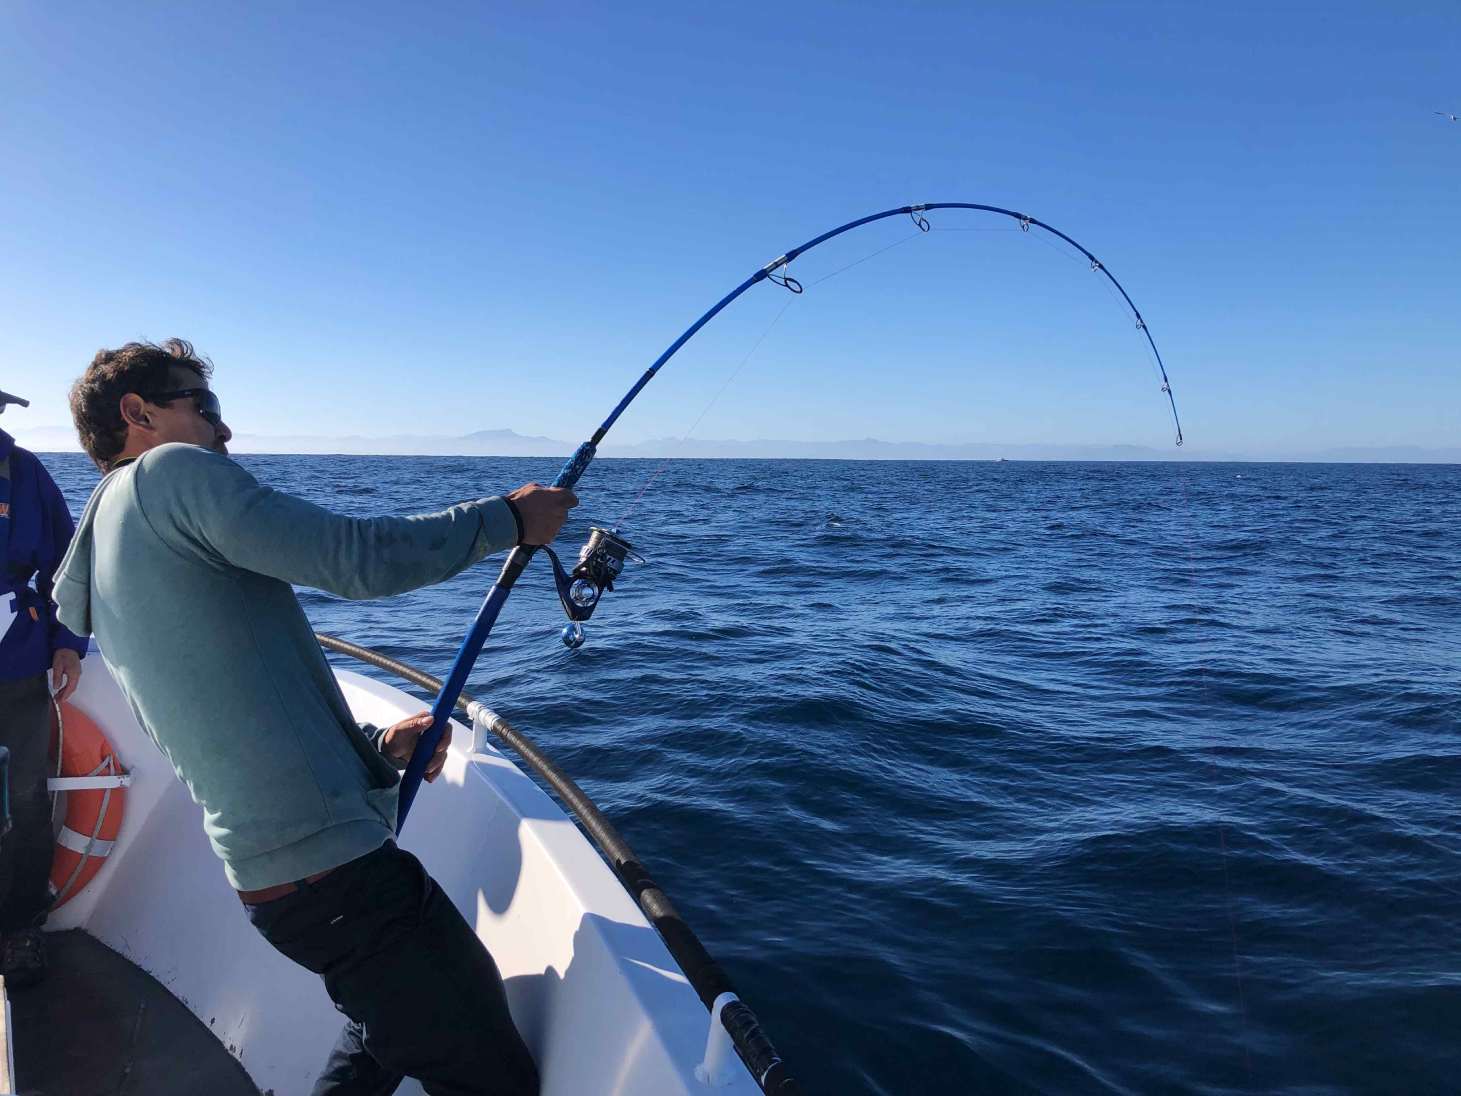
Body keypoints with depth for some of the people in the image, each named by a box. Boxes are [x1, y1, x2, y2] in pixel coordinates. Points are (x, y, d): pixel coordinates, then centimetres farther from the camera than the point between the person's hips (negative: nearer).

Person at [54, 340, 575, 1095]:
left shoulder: (105, 585, 21)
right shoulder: (169, 472, -7)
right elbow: (355, 558, -16)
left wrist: (377, 746, 11)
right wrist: (508, 519, -4)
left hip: (269, 868, 10)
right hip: (329, 860, -10)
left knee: (397, 1017, 31)